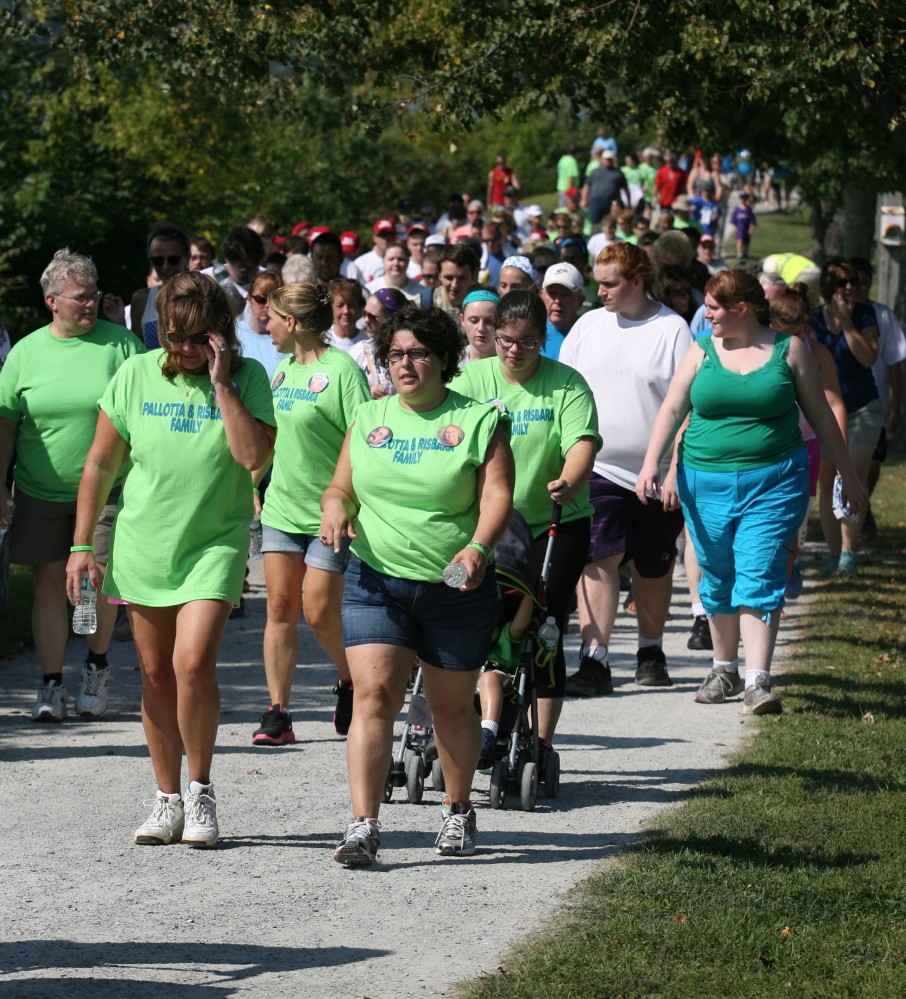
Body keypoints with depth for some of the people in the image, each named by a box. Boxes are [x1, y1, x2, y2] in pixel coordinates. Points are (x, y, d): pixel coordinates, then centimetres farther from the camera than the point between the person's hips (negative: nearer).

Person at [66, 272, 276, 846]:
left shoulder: (248, 378, -5)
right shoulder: (136, 375, 1)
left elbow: (254, 456, -19)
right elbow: (101, 464, 7)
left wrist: (220, 384, -18)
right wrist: (82, 544, 5)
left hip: (215, 545, -3)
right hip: (143, 542, 3)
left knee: (194, 664, -17)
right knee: (156, 675, 7)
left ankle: (201, 793, 0)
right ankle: (168, 799, 19)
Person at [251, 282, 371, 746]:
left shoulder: (341, 369, -12)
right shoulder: (283, 370, 12)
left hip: (329, 515, -7)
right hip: (282, 507, 7)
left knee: (320, 613, -5)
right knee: (280, 607, 2)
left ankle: (351, 681, 23)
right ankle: (277, 712, 4)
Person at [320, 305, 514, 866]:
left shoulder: (479, 420, -1)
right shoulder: (368, 420, 11)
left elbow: (498, 496, -10)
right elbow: (341, 487, 17)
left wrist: (478, 548, -28)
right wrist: (336, 507, -8)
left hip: (456, 589, -2)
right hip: (377, 582, 2)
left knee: (453, 707, 11)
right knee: (374, 694, -14)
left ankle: (459, 811, 33)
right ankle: (364, 826, -18)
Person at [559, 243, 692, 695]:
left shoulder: (671, 329, -3)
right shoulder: (588, 326, 8)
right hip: (597, 467, 2)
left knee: (653, 566, 11)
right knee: (599, 557, -12)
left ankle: (651, 652, 29)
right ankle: (594, 661, -15)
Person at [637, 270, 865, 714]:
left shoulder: (788, 349, 2)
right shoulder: (701, 352, 6)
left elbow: (821, 414, 9)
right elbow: (671, 410, 3)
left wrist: (848, 474, 10)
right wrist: (651, 463, -11)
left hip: (773, 483, -3)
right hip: (707, 482, 3)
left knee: (759, 577, -11)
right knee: (718, 579, 10)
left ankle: (758, 681, -16)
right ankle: (724, 670, 26)